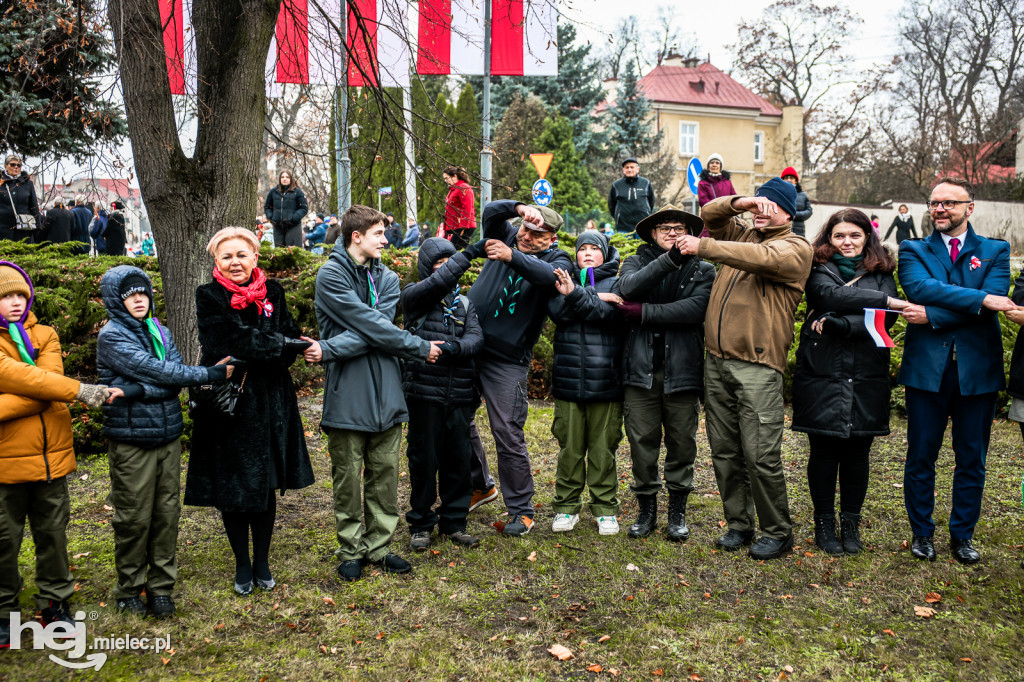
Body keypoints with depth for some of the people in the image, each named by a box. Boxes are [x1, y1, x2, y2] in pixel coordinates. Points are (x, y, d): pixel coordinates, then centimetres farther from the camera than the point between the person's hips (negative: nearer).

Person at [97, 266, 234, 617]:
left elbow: (174, 376, -3)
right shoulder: (111, 336, -8)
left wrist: (137, 391, -20)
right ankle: (129, 590, 20)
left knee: (167, 513, 8)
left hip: (168, 436, 5)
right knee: (134, 518, 3)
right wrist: (212, 374, -15)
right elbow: (155, 371, -17)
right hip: (131, 440, -5)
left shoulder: (160, 331, 9)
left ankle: (161, 587, 21)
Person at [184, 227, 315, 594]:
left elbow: (289, 336, -1)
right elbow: (238, 341, -17)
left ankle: (262, 563, 26)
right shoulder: (209, 297, -5)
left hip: (269, 402, 3)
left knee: (265, 486, 10)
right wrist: (286, 345, -16)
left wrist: (250, 360, -16)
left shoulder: (272, 292, 5)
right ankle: (242, 565, 25)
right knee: (231, 488, 7)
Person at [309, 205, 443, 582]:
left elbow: (378, 327, -8)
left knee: (384, 473, 11)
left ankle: (378, 546, 24)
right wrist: (420, 347, -8)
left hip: (386, 393, 5)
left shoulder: (387, 278, 9)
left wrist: (330, 349, -20)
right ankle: (351, 550, 22)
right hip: (347, 393, -5)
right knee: (348, 476, 6)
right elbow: (372, 326, -14)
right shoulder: (331, 274, -7)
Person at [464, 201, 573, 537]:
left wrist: (511, 256, -38)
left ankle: (521, 509, 11)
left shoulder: (557, 260, -2)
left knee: (508, 434, -4)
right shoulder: (506, 236, 8)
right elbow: (490, 211, -9)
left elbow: (548, 274, -25)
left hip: (507, 361, -4)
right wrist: (520, 208, -26)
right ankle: (480, 485, 37)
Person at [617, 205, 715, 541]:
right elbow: (629, 287, -12)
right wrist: (670, 259, -21)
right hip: (642, 369, 1)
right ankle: (646, 509, 20)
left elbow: (695, 309, -12)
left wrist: (643, 311, -13)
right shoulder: (637, 261, 11)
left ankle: (678, 510, 23)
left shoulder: (703, 270, 7)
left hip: (682, 370, 0)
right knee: (642, 442, 4)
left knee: (681, 443, 7)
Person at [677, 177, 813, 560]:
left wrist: (702, 247, -19)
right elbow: (709, 215, 21)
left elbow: (759, 257, -18)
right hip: (717, 360, 6)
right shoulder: (742, 233, 18)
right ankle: (738, 524, 24)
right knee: (724, 452, 11)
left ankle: (777, 532, 10)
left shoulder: (796, 248, -1)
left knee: (761, 455, -6)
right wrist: (738, 203, 2)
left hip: (758, 366, -6)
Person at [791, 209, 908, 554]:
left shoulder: (881, 273, 10)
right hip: (822, 374, -2)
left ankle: (851, 525, 22)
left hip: (867, 376, 2)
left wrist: (836, 323, -17)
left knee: (857, 452, 7)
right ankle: (824, 523, 19)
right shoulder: (819, 269, 5)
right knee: (823, 451, 4)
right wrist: (889, 301, -20)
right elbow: (832, 295, -18)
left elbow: (886, 319, -6)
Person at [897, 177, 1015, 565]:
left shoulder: (995, 252, 8)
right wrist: (979, 299, -21)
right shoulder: (913, 251, 7)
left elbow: (994, 303, -10)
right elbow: (920, 288, -14)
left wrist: (932, 316, -17)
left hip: (977, 369, 1)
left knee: (972, 459, 9)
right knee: (921, 456, 6)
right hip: (927, 368, 0)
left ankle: (962, 535, 24)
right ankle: (922, 532, 22)